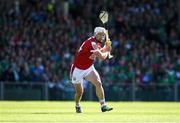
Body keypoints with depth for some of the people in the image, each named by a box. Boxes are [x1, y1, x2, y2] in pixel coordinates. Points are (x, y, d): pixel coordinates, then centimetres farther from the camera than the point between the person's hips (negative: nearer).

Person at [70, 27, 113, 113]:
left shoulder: (97, 42, 1)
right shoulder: (91, 43, -28)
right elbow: (102, 57, -29)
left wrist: (106, 47, -3)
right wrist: (107, 51, -7)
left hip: (89, 68, 7)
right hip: (78, 70, -7)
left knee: (98, 83, -16)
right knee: (79, 92, 4)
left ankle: (103, 106, -16)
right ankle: (77, 106, 35)